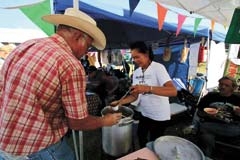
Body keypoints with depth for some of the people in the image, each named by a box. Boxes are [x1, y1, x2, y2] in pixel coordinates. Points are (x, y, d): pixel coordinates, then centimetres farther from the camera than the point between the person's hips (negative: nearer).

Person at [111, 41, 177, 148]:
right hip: (144, 113, 7)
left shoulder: (158, 68, -19)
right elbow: (135, 95, 3)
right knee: (141, 137, 23)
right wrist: (120, 102, -13)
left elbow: (173, 91, -32)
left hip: (159, 116, -6)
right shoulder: (136, 72, 1)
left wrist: (147, 88, -44)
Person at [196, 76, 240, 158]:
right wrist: (206, 115, -9)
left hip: (231, 128, 1)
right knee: (207, 139, -34)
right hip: (210, 124, 0)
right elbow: (199, 113, 13)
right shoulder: (210, 96, 14)